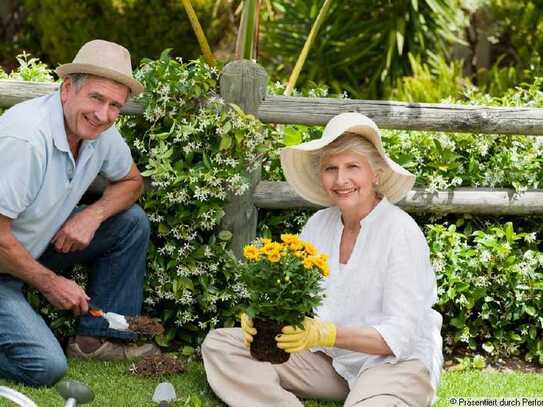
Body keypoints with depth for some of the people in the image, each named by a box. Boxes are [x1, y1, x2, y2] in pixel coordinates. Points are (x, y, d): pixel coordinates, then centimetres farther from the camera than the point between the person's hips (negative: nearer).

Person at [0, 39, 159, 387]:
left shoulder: (101, 133, -5)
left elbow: (132, 181, 14)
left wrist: (93, 215, -8)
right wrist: (50, 283, -15)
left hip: (37, 246, 9)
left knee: (132, 222, 1)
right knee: (45, 367, -23)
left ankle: (99, 338, 5)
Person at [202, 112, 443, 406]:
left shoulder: (401, 232, -15)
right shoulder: (319, 224, 3)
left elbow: (400, 336, -20)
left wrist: (324, 334, -33)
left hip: (398, 362, -7)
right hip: (330, 359, 7)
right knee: (219, 344, -5)